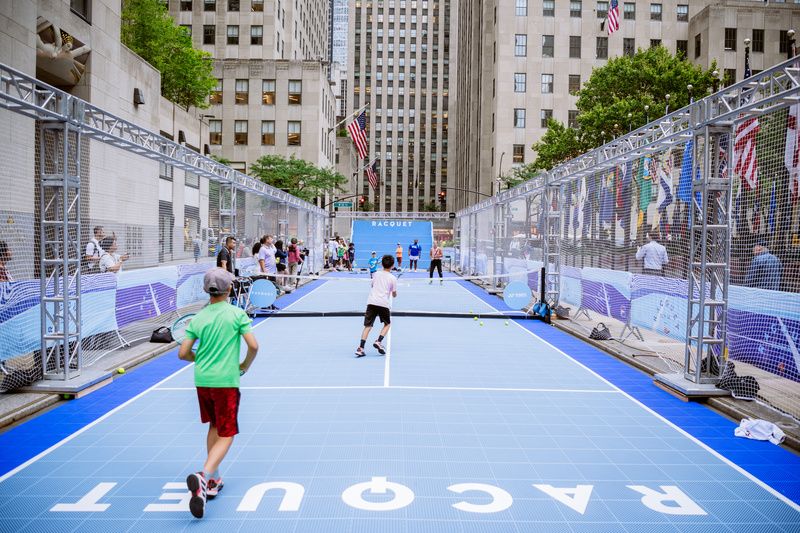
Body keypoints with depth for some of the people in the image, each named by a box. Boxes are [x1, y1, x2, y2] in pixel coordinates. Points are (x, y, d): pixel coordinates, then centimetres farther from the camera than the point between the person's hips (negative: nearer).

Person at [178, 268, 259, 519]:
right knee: (226, 436, 3)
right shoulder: (237, 314, -6)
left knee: (214, 428, 23)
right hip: (226, 381, -4)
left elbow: (183, 353, 3)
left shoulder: (198, 318, 4)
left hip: (202, 379, 5)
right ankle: (203, 476, -19)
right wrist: (245, 366, 7)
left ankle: (213, 480, 29)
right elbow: (253, 346, -11)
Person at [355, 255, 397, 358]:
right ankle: (378, 341, 1)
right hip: (383, 304, -2)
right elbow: (394, 295, 11)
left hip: (371, 302, 2)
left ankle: (360, 348, -10)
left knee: (368, 326, 2)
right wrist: (394, 292, 33)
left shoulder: (376, 274, 14)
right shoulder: (393, 278, 5)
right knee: (387, 324, 20)